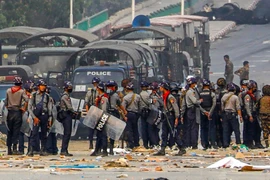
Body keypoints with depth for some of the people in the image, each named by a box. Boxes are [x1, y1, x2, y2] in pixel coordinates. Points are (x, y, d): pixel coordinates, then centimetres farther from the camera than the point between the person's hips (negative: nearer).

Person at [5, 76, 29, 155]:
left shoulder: (8, 91, 5)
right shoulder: (21, 91, -4)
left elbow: (6, 102, 5)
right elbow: (26, 100, -17)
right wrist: (24, 108, -6)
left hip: (10, 112, 3)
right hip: (17, 112, -3)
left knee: (9, 132, 9)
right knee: (16, 131, -1)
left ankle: (9, 149, 8)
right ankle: (14, 148, -9)